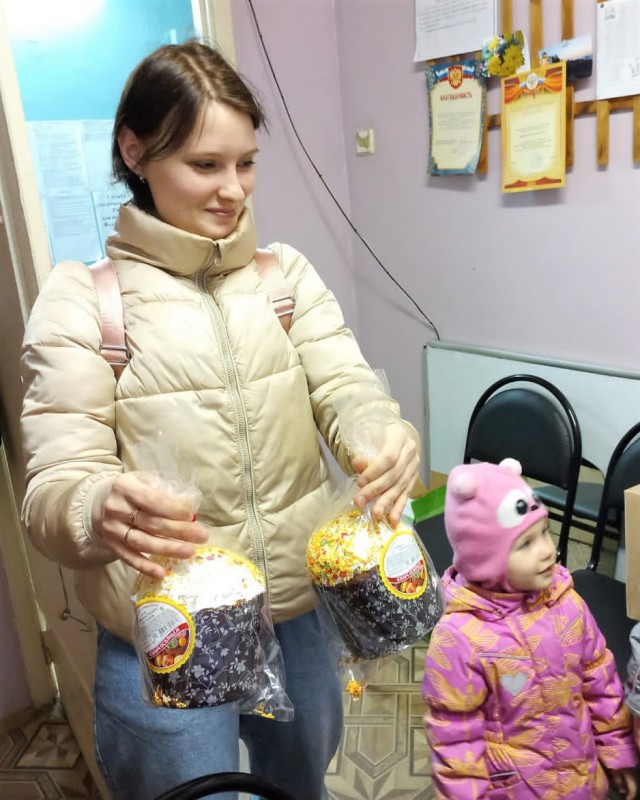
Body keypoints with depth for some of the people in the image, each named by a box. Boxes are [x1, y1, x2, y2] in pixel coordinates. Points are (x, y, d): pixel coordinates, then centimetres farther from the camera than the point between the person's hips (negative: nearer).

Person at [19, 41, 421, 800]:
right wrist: (102, 509, -37)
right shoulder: (81, 298, -9)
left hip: (302, 619, 4)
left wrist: (390, 438, -32)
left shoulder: (286, 273, 1)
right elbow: (54, 487, -14)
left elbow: (348, 391, -9)